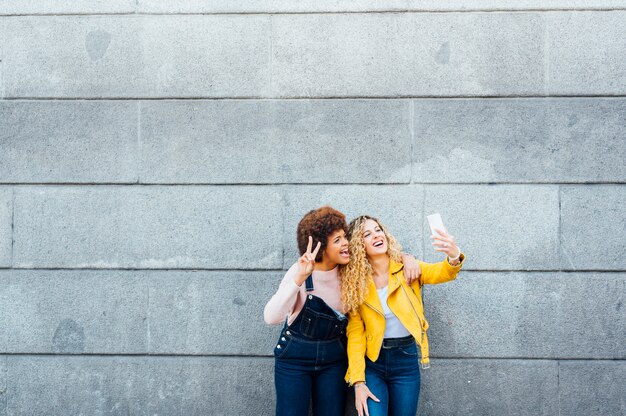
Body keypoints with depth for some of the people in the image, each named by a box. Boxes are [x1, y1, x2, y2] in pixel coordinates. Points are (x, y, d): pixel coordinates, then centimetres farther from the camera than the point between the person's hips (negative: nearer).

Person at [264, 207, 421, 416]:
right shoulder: (300, 271, -19)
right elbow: (271, 317, -30)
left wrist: (406, 258, -15)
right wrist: (299, 279, -40)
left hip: (334, 358, 4)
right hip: (294, 357, -4)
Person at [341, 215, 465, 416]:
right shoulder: (355, 282, -5)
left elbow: (440, 272, -21)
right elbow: (355, 332, -5)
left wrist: (454, 257, -45)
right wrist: (358, 381, -13)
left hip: (406, 360, 1)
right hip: (371, 362, -1)